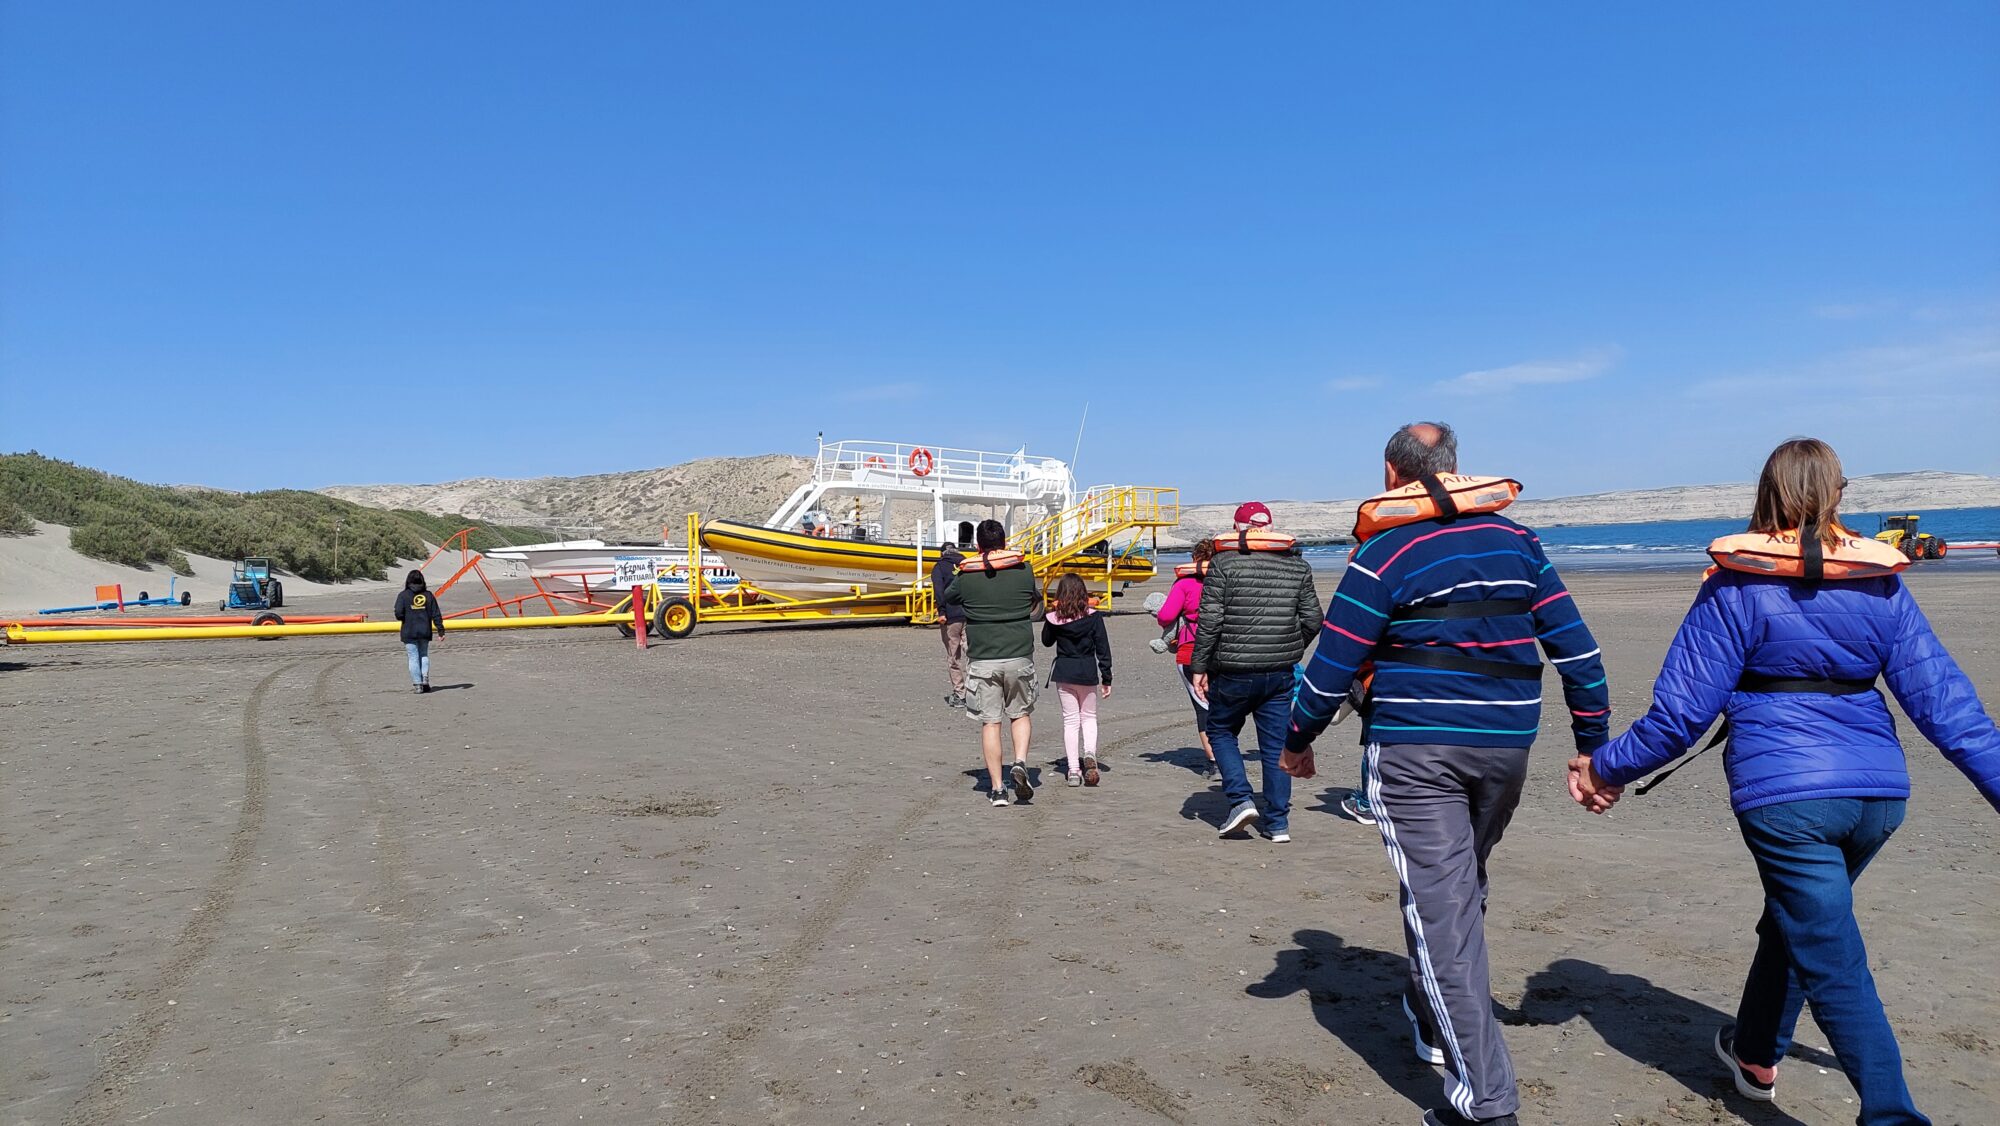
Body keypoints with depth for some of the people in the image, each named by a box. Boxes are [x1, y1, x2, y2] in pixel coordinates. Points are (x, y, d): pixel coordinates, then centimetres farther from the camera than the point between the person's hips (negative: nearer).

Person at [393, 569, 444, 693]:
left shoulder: (403, 595, -5)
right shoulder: (428, 595, 2)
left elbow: (399, 614, -13)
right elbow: (436, 614, 1)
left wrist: (405, 619, 9)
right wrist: (441, 630, 3)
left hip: (409, 632, -2)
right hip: (425, 631, 3)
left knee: (413, 658, 3)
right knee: (424, 656, 16)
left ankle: (417, 684, 1)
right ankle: (425, 680, 1)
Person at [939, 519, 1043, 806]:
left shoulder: (966, 577, -2)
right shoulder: (1023, 570, 0)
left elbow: (947, 599, 17)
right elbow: (1036, 602, 17)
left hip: (982, 659, -1)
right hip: (1019, 655, 1)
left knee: (989, 722, 4)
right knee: (1021, 714, 18)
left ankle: (997, 788, 4)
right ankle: (1020, 762, -5)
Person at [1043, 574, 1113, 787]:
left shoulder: (1054, 619, -5)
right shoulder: (1093, 617, -7)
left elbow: (1046, 641, 14)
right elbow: (1103, 648, -5)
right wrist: (1106, 678, 2)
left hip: (1063, 673, 0)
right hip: (1088, 672, 0)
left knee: (1070, 720, 8)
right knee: (1089, 717, 16)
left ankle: (1074, 771, 5)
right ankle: (1089, 753, -11)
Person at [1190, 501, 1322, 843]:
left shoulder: (1223, 562, -6)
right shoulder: (1297, 564, 6)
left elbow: (1210, 621, -11)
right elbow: (1312, 620, 7)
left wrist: (1199, 666, -3)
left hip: (1233, 672, -3)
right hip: (1281, 673, 4)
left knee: (1220, 731, 16)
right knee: (1276, 744, 11)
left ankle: (1241, 799, 1)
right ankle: (1278, 823, 14)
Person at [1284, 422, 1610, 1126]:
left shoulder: (1384, 553, -7)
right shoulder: (1515, 540, 8)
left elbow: (1332, 666, -8)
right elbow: (1575, 647, 5)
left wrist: (1298, 742, 6)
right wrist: (1593, 746, 12)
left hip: (1414, 752, -6)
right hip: (1506, 745, 6)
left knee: (1441, 909, -3)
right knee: (1462, 888, 23)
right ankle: (1431, 1023, 42)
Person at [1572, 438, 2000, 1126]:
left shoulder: (1737, 584, -8)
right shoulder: (1880, 581, 4)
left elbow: (1684, 709, -9)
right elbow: (1944, 699, 2)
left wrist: (1606, 768, 1)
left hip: (1784, 796, -6)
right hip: (1878, 793, 6)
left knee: (1834, 965, 2)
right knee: (1796, 919, 25)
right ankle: (1755, 1055, 43)